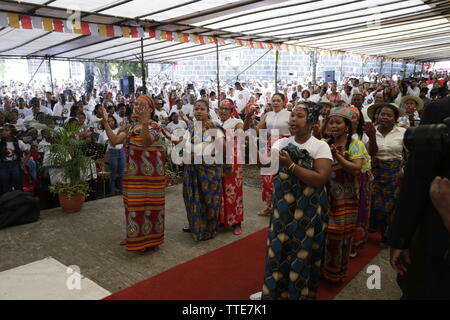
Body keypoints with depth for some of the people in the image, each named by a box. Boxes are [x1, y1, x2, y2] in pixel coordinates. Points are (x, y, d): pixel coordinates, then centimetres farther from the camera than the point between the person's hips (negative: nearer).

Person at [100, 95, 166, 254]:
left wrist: (144, 122, -48)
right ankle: (135, 236, 33)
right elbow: (114, 140, 1)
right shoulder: (131, 127, 11)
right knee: (133, 204, 16)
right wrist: (105, 121, -4)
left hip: (150, 174, -7)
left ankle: (150, 239, 17)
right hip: (133, 174, 7)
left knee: (148, 204, 2)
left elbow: (147, 142, -33)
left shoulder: (154, 126, -11)